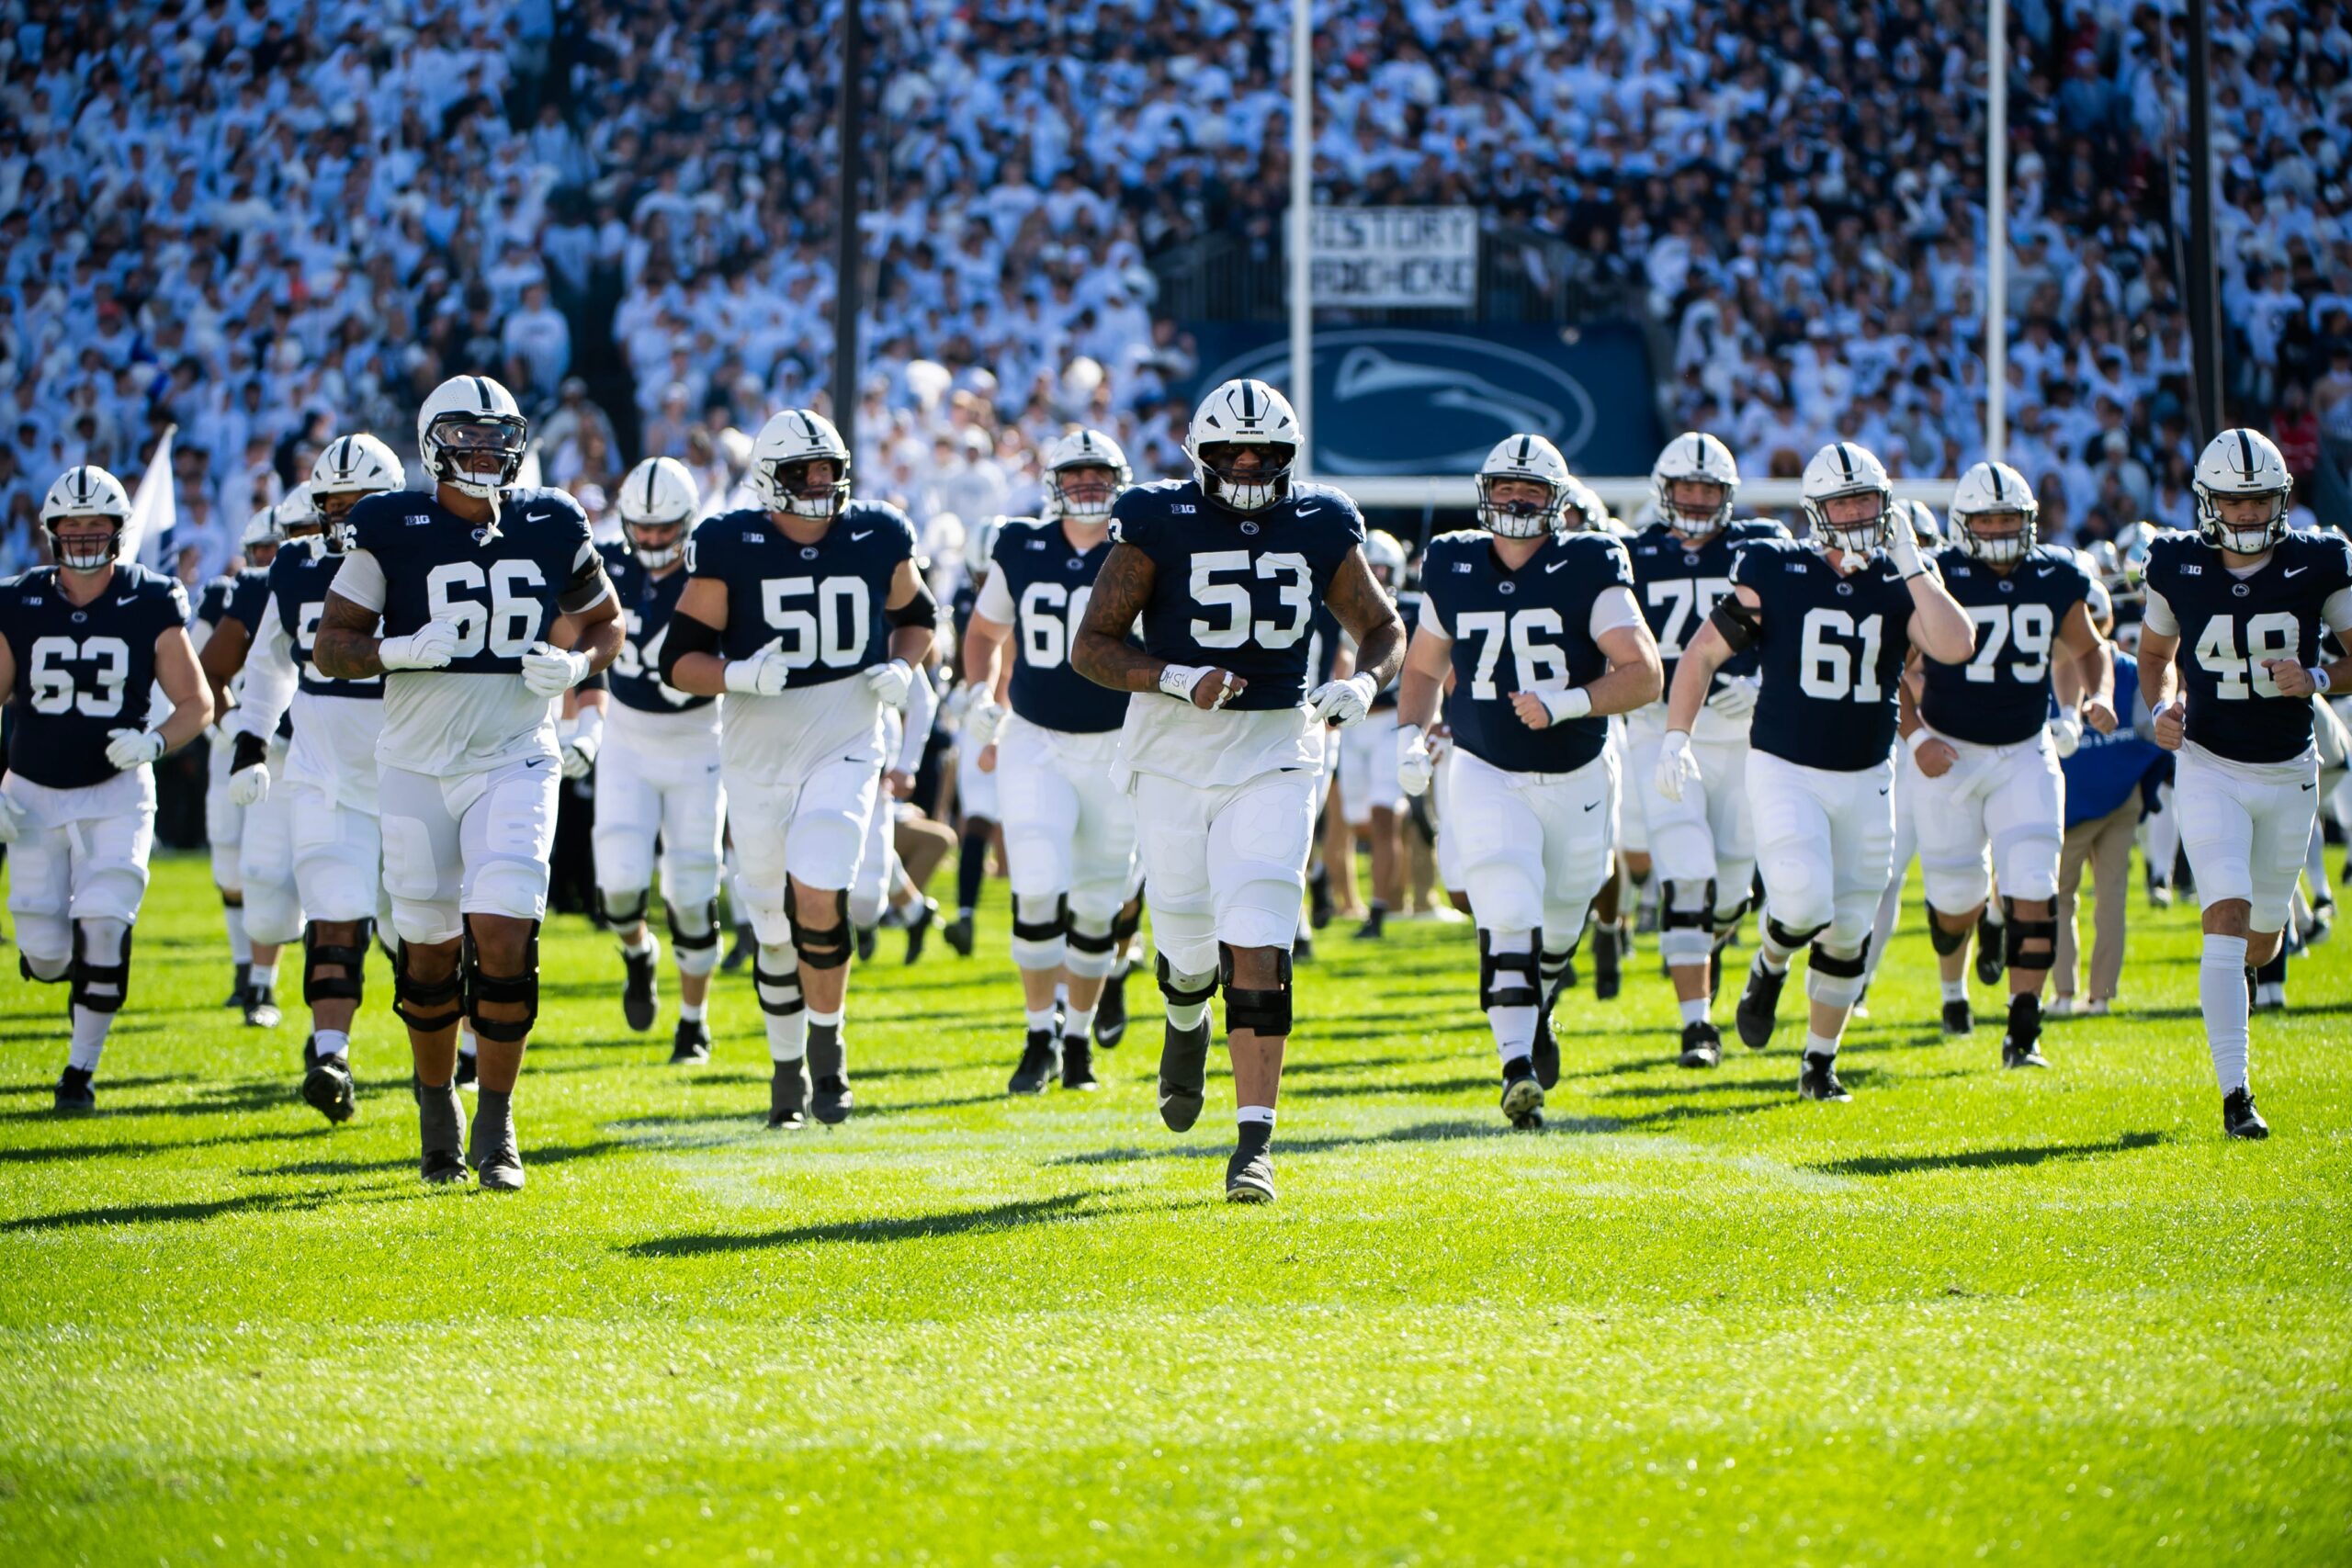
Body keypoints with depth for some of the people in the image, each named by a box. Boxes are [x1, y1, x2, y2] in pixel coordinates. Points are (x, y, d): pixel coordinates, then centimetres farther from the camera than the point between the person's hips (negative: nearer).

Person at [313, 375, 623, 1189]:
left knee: (502, 932, -14)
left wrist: (576, 664, -7)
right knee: (431, 949, 6)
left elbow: (606, 623, 15)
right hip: (417, 765, 0)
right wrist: (399, 650, -20)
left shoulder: (551, 527, 1)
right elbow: (329, 646, -1)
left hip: (514, 761, 0)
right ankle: (436, 1101, 30)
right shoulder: (394, 530, -5)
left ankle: (497, 1124, -3)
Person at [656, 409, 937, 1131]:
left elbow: (916, 614, 18)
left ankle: (826, 1044, 0)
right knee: (778, 929, 8)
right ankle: (787, 1068, 29)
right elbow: (680, 659, -7)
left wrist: (902, 668, -3)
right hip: (757, 757, 0)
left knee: (819, 896, -21)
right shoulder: (730, 549, -8)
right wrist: (738, 675, -27)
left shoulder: (876, 539, -1)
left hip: (846, 749, 0)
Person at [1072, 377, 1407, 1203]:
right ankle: (1186, 1023, 48)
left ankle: (1254, 1143, -14)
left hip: (1274, 750, 0)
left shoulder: (1320, 529, 0)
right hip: (1174, 750, 0)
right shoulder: (1160, 525, -8)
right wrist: (1177, 681, -24)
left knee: (1257, 949, -12)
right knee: (1190, 941, 10)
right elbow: (1093, 646, -8)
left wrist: (1362, 684, -8)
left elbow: (1383, 627, 14)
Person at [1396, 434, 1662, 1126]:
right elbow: (1424, 667, 16)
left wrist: (1567, 704, -30)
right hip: (1487, 776, 0)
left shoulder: (1588, 570, -10)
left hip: (1577, 776, 0)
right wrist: (1410, 734, -1)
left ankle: (1536, 1003, 51)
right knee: (1508, 920, -19)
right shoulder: (1452, 570, 0)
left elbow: (1643, 675, -17)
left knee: (1558, 924, 18)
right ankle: (1517, 1070, -24)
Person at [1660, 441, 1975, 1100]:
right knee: (1805, 905, -22)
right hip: (1785, 770, -3)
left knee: (1847, 933, 8)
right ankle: (1770, 966, 13)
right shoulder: (1775, 571, -6)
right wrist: (1675, 738, -10)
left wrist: (1912, 569, -17)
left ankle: (1820, 1063, 24)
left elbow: (1955, 646, -17)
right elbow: (1704, 653, -1)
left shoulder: (1900, 582, 1)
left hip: (1865, 779, 3)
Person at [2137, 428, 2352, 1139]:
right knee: (2227, 917, -17)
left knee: (2264, 930, 15)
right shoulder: (2179, 568, -6)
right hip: (2210, 769, -2)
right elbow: (2155, 654, 11)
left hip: (2290, 773, 2)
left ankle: (2235, 979, 53)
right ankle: (2234, 1094, -18)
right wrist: (2163, 706, -9)